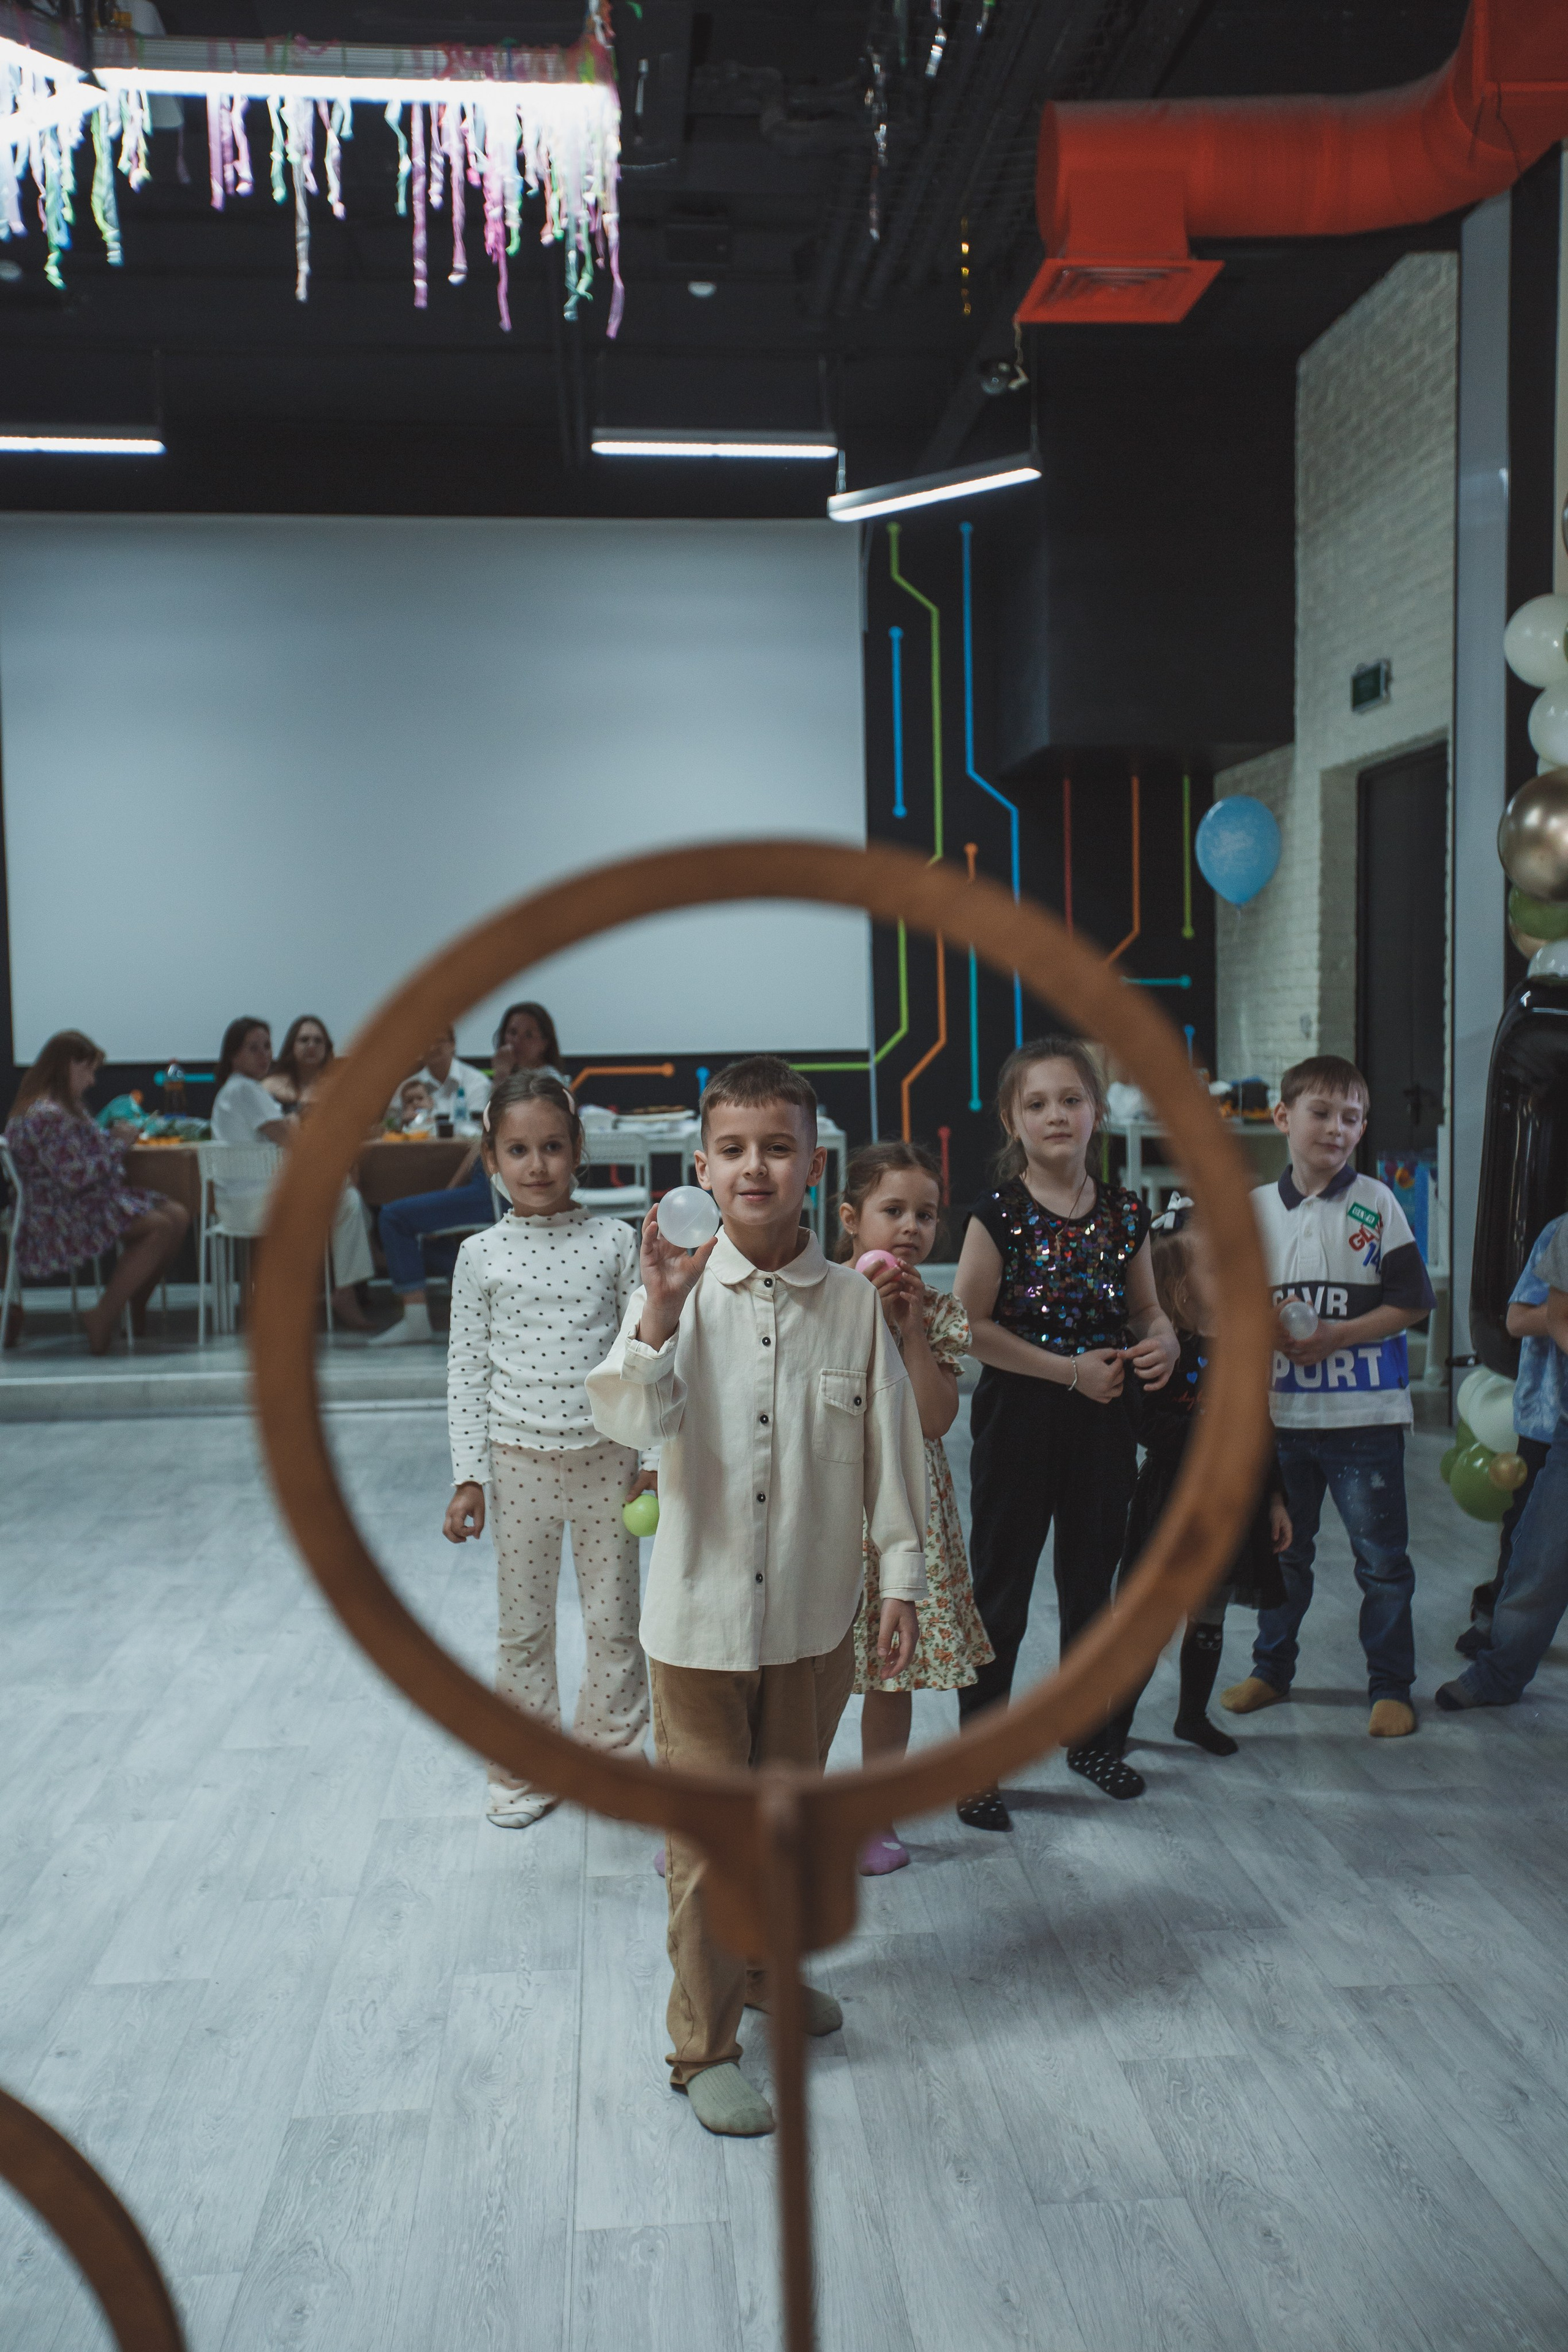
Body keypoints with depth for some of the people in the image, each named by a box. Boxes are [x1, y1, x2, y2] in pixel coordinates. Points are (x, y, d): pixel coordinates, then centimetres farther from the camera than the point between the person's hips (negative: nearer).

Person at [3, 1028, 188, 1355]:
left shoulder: (66, 1107, 17)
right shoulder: (47, 1115, -18)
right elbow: (74, 1177, -23)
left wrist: (113, 1138, 4)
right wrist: (117, 1144, -12)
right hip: (58, 1221, -11)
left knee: (177, 1216, -5)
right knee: (162, 1227, -25)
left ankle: (136, 1314, 3)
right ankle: (103, 1317, -19)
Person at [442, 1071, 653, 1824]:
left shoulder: (615, 1241, -3)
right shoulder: (481, 1255, -3)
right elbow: (466, 1369, 0)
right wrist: (468, 1476, -3)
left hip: (606, 1457, 0)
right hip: (519, 1459, 0)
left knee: (614, 1623, 9)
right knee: (523, 1627, 12)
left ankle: (610, 1758, 27)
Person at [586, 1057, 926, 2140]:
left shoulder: (854, 1300, -5)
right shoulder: (678, 1291, -9)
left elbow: (891, 1448, 1)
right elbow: (631, 1419, -22)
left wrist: (903, 1581, 2)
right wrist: (659, 1315, -37)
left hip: (814, 1615, 3)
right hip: (701, 1615, -2)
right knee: (708, 1837, 6)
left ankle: (766, 1965, 46)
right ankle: (704, 2045, 23)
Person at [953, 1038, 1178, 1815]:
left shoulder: (1123, 1213, 2)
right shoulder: (1000, 1214, -11)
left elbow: (1145, 1306, 13)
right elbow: (972, 1326, -13)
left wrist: (1162, 1342, -10)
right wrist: (1070, 1369, -16)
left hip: (1101, 1419, 4)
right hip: (1017, 1419, -4)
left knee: (1091, 1582, 18)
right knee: (1000, 1593, 3)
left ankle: (1090, 1734, 37)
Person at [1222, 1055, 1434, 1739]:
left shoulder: (1376, 1204, -4)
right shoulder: (1254, 1208, 4)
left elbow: (1412, 1302, -5)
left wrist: (1336, 1335, -15)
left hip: (1364, 1417, -3)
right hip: (1282, 1413, 3)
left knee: (1382, 1557, 4)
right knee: (1281, 1550, 16)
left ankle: (1390, 1686, 19)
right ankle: (1271, 1669, 31)